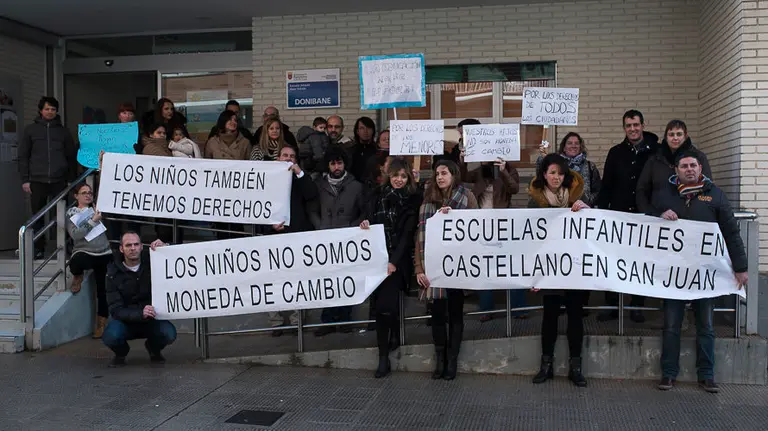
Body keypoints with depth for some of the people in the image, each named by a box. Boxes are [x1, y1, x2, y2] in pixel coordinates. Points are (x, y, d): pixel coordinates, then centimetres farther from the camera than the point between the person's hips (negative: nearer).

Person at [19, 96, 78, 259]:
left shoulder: (63, 131, 10)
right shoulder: (30, 130, 8)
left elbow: (72, 156, 10)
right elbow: (23, 156, 6)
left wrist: (72, 179, 4)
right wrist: (25, 180, -1)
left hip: (59, 181, 0)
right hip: (37, 181, 0)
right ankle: (38, 248, 14)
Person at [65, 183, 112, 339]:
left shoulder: (97, 209, 12)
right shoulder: (71, 212, 3)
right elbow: (75, 234, -10)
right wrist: (93, 220, -12)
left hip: (104, 254, 3)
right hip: (84, 253, -2)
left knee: (103, 288, -2)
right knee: (76, 262, -36)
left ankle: (101, 322, 13)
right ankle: (77, 276, 3)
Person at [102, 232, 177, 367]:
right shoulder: (114, 274, -9)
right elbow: (116, 310, -16)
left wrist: (165, 247, -22)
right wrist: (140, 314, -35)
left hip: (152, 319, 1)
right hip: (126, 321, -1)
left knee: (169, 333, -30)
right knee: (111, 336, -33)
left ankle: (154, 349, 9)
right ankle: (121, 353, 7)